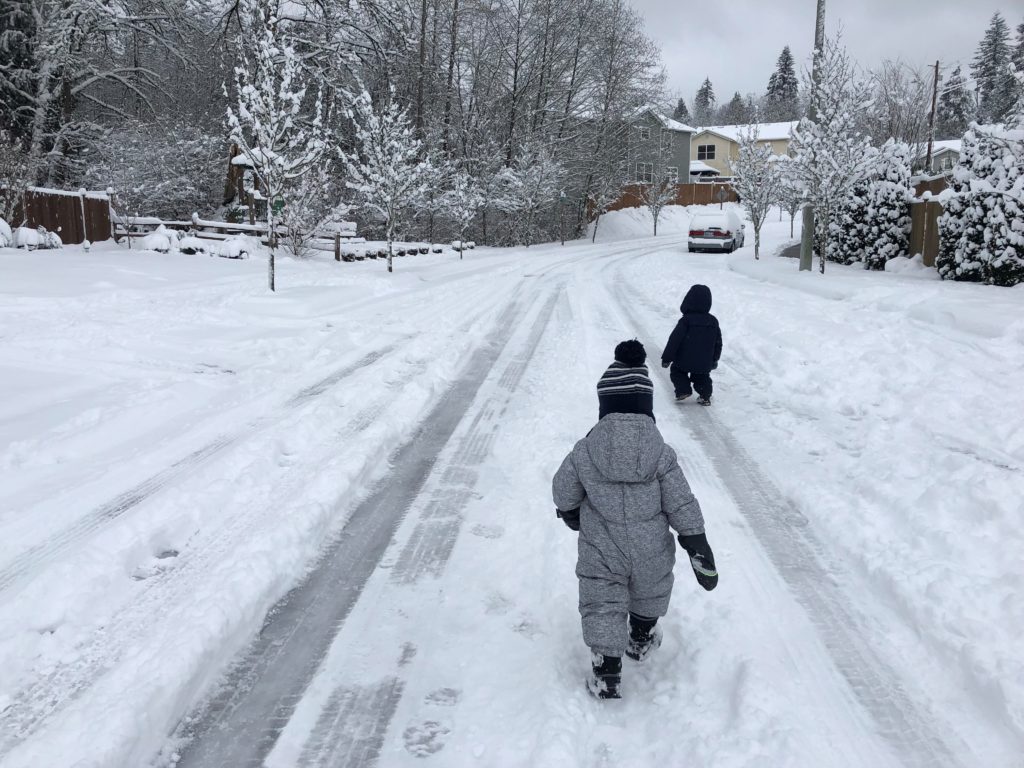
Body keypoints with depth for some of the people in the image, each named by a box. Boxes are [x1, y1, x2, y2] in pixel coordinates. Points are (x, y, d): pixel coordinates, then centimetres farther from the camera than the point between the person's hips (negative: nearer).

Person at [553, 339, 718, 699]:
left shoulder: (585, 452, -16)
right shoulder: (661, 454, -18)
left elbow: (564, 493, -1)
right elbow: (683, 507, -13)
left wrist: (572, 515, 21)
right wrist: (700, 553, -5)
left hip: (601, 555, -1)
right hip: (651, 554, 2)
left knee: (602, 606, 12)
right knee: (649, 594, 28)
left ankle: (606, 673, 8)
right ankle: (641, 640, 50)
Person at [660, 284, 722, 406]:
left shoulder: (685, 321, -17)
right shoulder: (713, 321, -1)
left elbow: (674, 340, -17)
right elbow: (718, 342, 9)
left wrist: (666, 358, -9)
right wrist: (715, 359, 23)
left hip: (684, 361, -4)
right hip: (705, 363, 4)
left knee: (676, 371, 19)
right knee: (702, 377, 25)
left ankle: (683, 390, 5)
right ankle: (705, 396, 18)